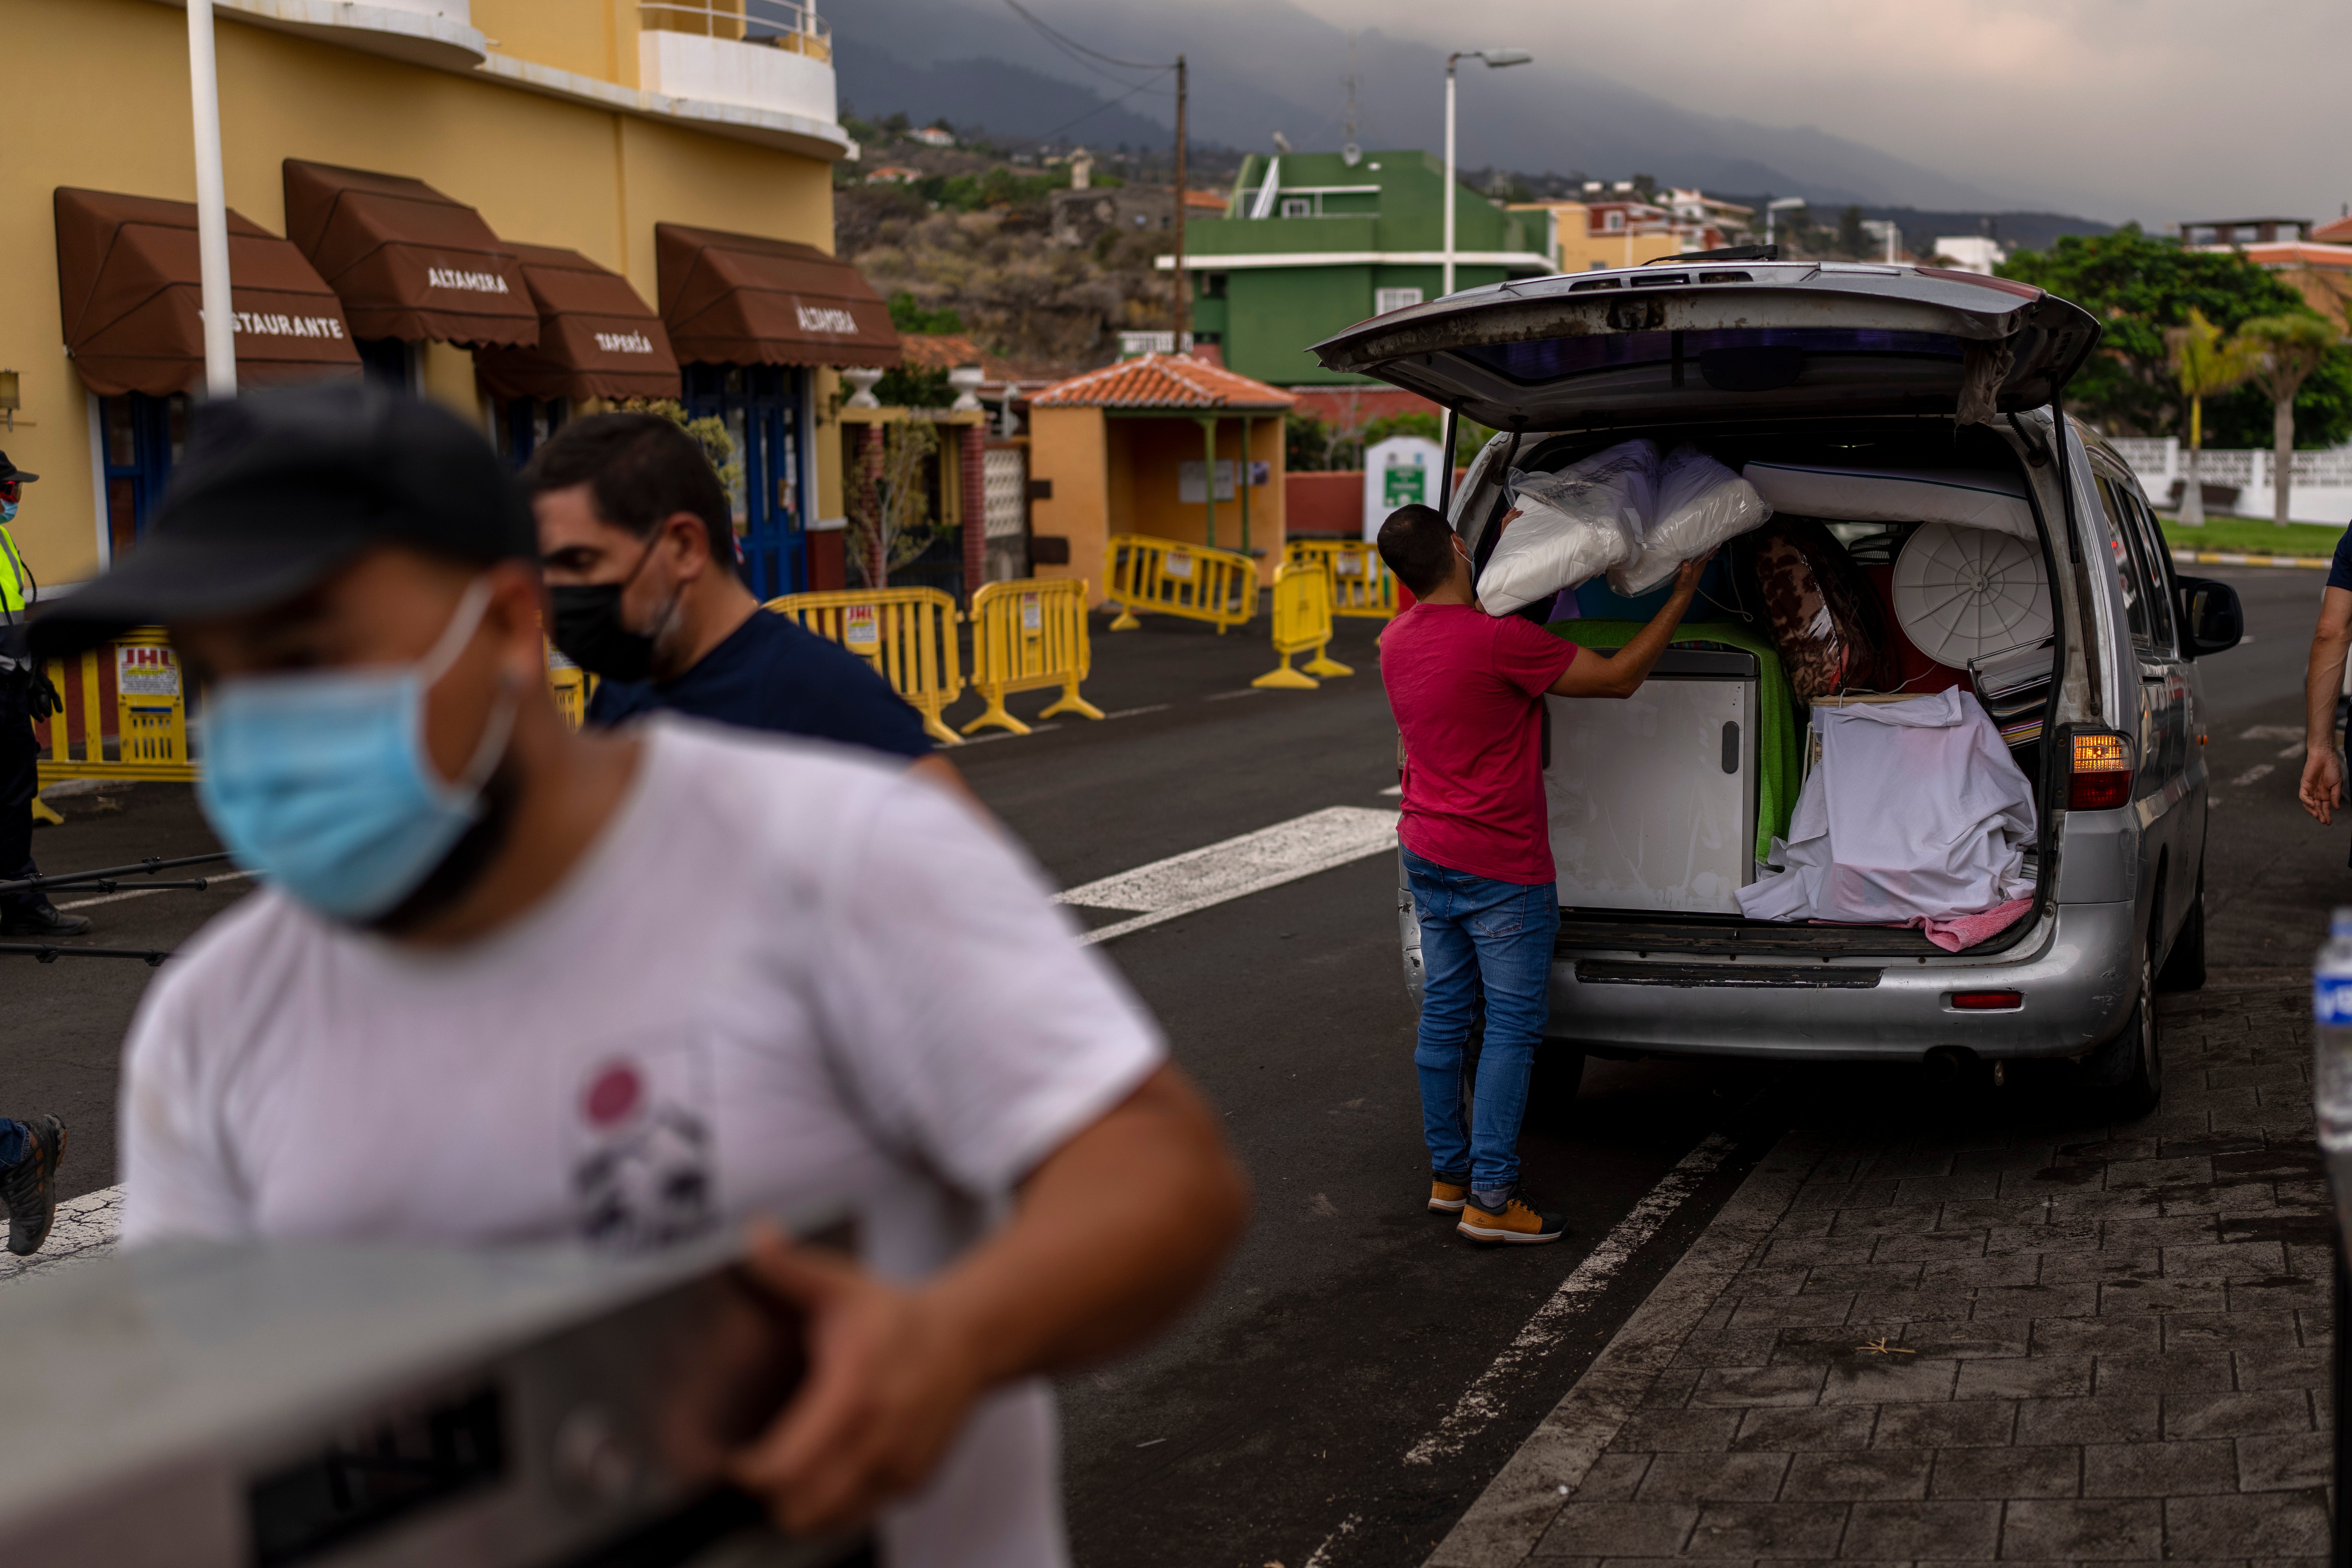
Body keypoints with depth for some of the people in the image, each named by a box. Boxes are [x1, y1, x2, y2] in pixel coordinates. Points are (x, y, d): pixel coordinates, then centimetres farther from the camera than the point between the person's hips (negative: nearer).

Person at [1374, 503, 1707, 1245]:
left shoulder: (1397, 641, 3)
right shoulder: (1500, 640, -21)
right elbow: (1619, 677, -14)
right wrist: (1682, 596, -3)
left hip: (1428, 855, 8)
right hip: (1501, 869, -8)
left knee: (1444, 1014, 14)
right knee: (1513, 1025, -1)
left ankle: (1448, 1172, 23)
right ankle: (1490, 1198, -1)